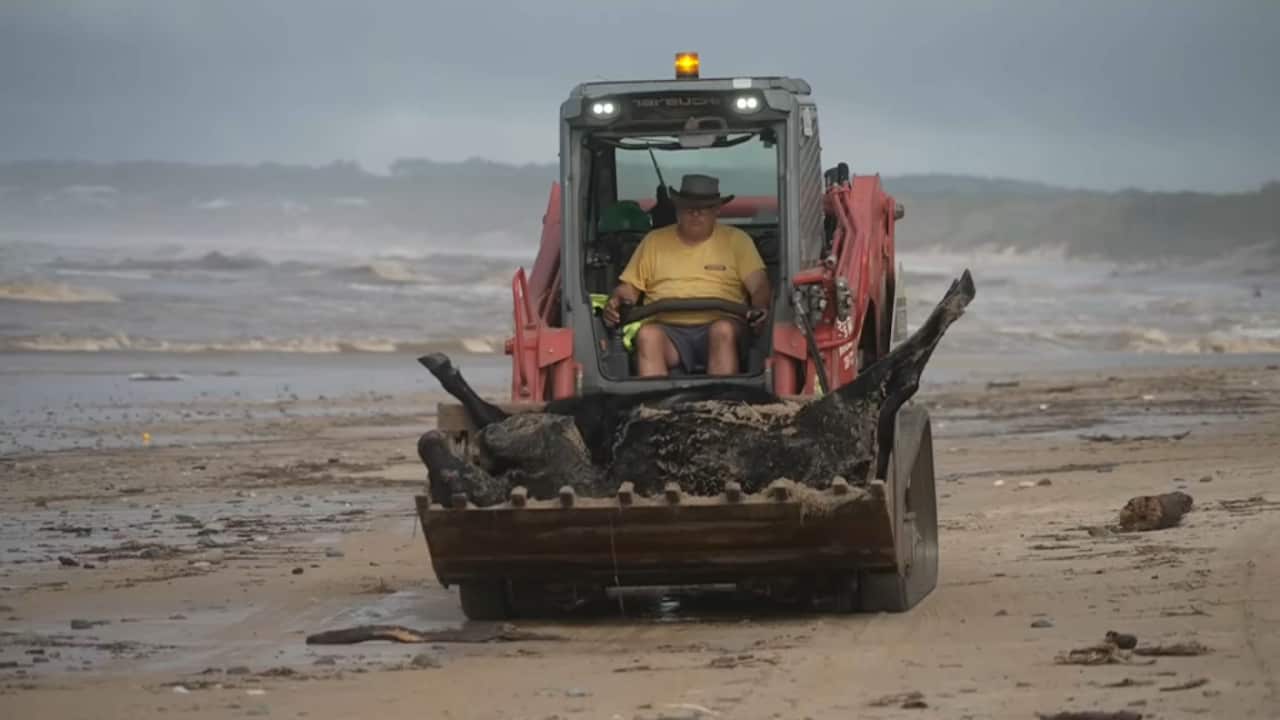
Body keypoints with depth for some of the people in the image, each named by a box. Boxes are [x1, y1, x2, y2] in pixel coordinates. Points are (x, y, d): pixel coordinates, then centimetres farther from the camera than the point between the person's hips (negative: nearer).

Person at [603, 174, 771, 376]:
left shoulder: (736, 240, 16)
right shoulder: (654, 241, 21)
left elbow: (759, 285, 6)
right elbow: (629, 287, 19)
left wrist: (760, 308, -18)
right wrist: (615, 302, -5)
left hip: (717, 325, -1)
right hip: (667, 330, 1)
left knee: (724, 330, -37)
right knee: (648, 335, -34)